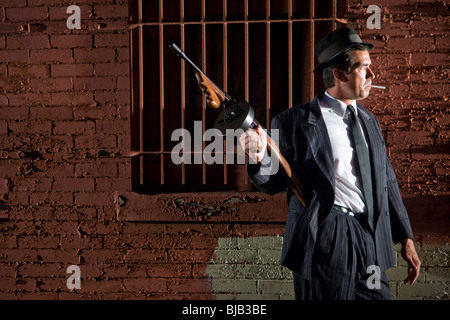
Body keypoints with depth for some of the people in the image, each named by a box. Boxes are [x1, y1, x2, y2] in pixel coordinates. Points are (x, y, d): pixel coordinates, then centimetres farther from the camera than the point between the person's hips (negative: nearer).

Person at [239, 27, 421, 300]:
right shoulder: (297, 121, -4)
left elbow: (387, 182, 20)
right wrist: (261, 157, -24)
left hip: (373, 242, 6)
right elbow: (275, 182, -2)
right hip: (326, 243, -6)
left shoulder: (369, 121, 16)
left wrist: (406, 238, 17)